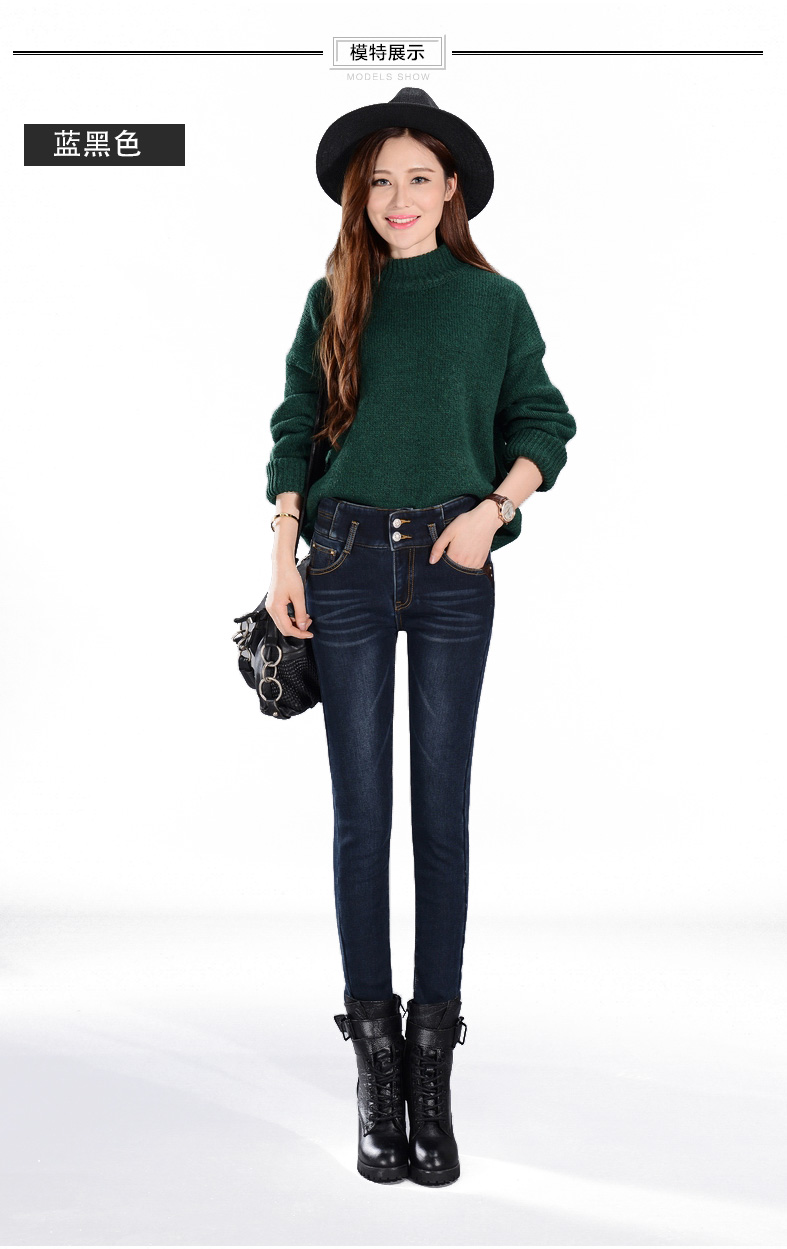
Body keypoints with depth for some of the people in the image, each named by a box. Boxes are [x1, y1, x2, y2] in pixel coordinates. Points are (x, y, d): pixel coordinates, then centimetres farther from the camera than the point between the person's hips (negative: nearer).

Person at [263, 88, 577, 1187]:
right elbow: (293, 431, 10)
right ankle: (374, 1057, 14)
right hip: (347, 561, 1)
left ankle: (433, 1060, 13)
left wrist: (493, 509, -7)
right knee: (361, 815, 2)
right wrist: (284, 556, 1)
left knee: (442, 813, 2)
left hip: (454, 568, 0)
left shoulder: (495, 302, 7)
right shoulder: (333, 301, 10)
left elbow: (545, 427, 9)